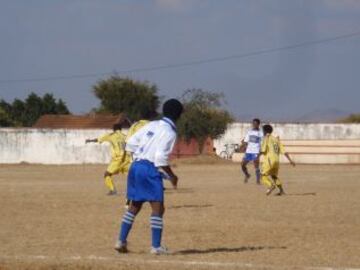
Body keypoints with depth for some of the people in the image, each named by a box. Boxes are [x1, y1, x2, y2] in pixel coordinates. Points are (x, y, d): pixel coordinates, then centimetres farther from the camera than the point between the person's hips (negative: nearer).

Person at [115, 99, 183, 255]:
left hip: (136, 166, 8)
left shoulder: (152, 125, 13)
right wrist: (172, 176, -4)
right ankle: (156, 246, -5)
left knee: (134, 206, 18)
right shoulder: (170, 132, -8)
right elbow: (161, 158, -16)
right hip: (150, 169, -8)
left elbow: (131, 143, 11)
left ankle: (121, 241, 17)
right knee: (158, 208, -2)